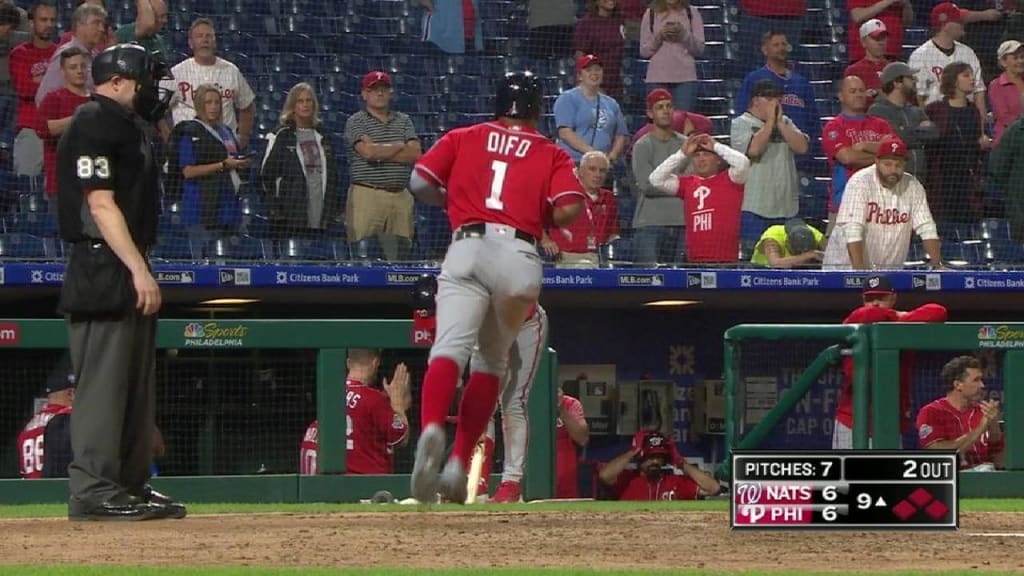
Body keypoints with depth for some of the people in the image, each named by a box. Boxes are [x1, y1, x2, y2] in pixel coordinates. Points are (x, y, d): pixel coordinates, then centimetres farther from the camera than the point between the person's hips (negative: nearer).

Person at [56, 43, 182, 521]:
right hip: (103, 268, -11)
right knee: (103, 379, -11)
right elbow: (101, 204, -18)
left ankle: (131, 485, 17)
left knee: (137, 382, 12)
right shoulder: (92, 125, -11)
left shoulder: (129, 126, 20)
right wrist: (138, 269, -23)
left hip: (129, 270, 11)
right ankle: (94, 489, -12)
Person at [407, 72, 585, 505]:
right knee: (492, 360, 15)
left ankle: (431, 427, -45)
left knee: (450, 349, -15)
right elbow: (568, 209, -1)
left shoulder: (463, 138, 19)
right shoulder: (551, 155, 16)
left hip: (466, 247, 0)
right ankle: (459, 463, 4)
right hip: (519, 256, 1)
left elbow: (420, 183, 9)